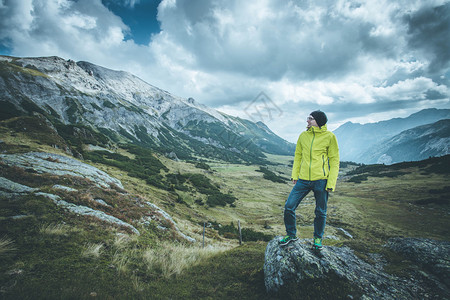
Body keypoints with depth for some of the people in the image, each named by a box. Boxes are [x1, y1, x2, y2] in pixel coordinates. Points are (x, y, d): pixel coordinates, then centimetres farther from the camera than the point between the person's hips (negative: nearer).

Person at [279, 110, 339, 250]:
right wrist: (295, 175, 7)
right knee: (289, 207, -1)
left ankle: (318, 238, 33)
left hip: (321, 180, -3)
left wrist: (331, 183, -9)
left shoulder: (329, 136, -3)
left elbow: (334, 160, -3)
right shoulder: (303, 135, 8)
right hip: (303, 179, 3)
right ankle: (291, 234, 21)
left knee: (320, 212, 10)